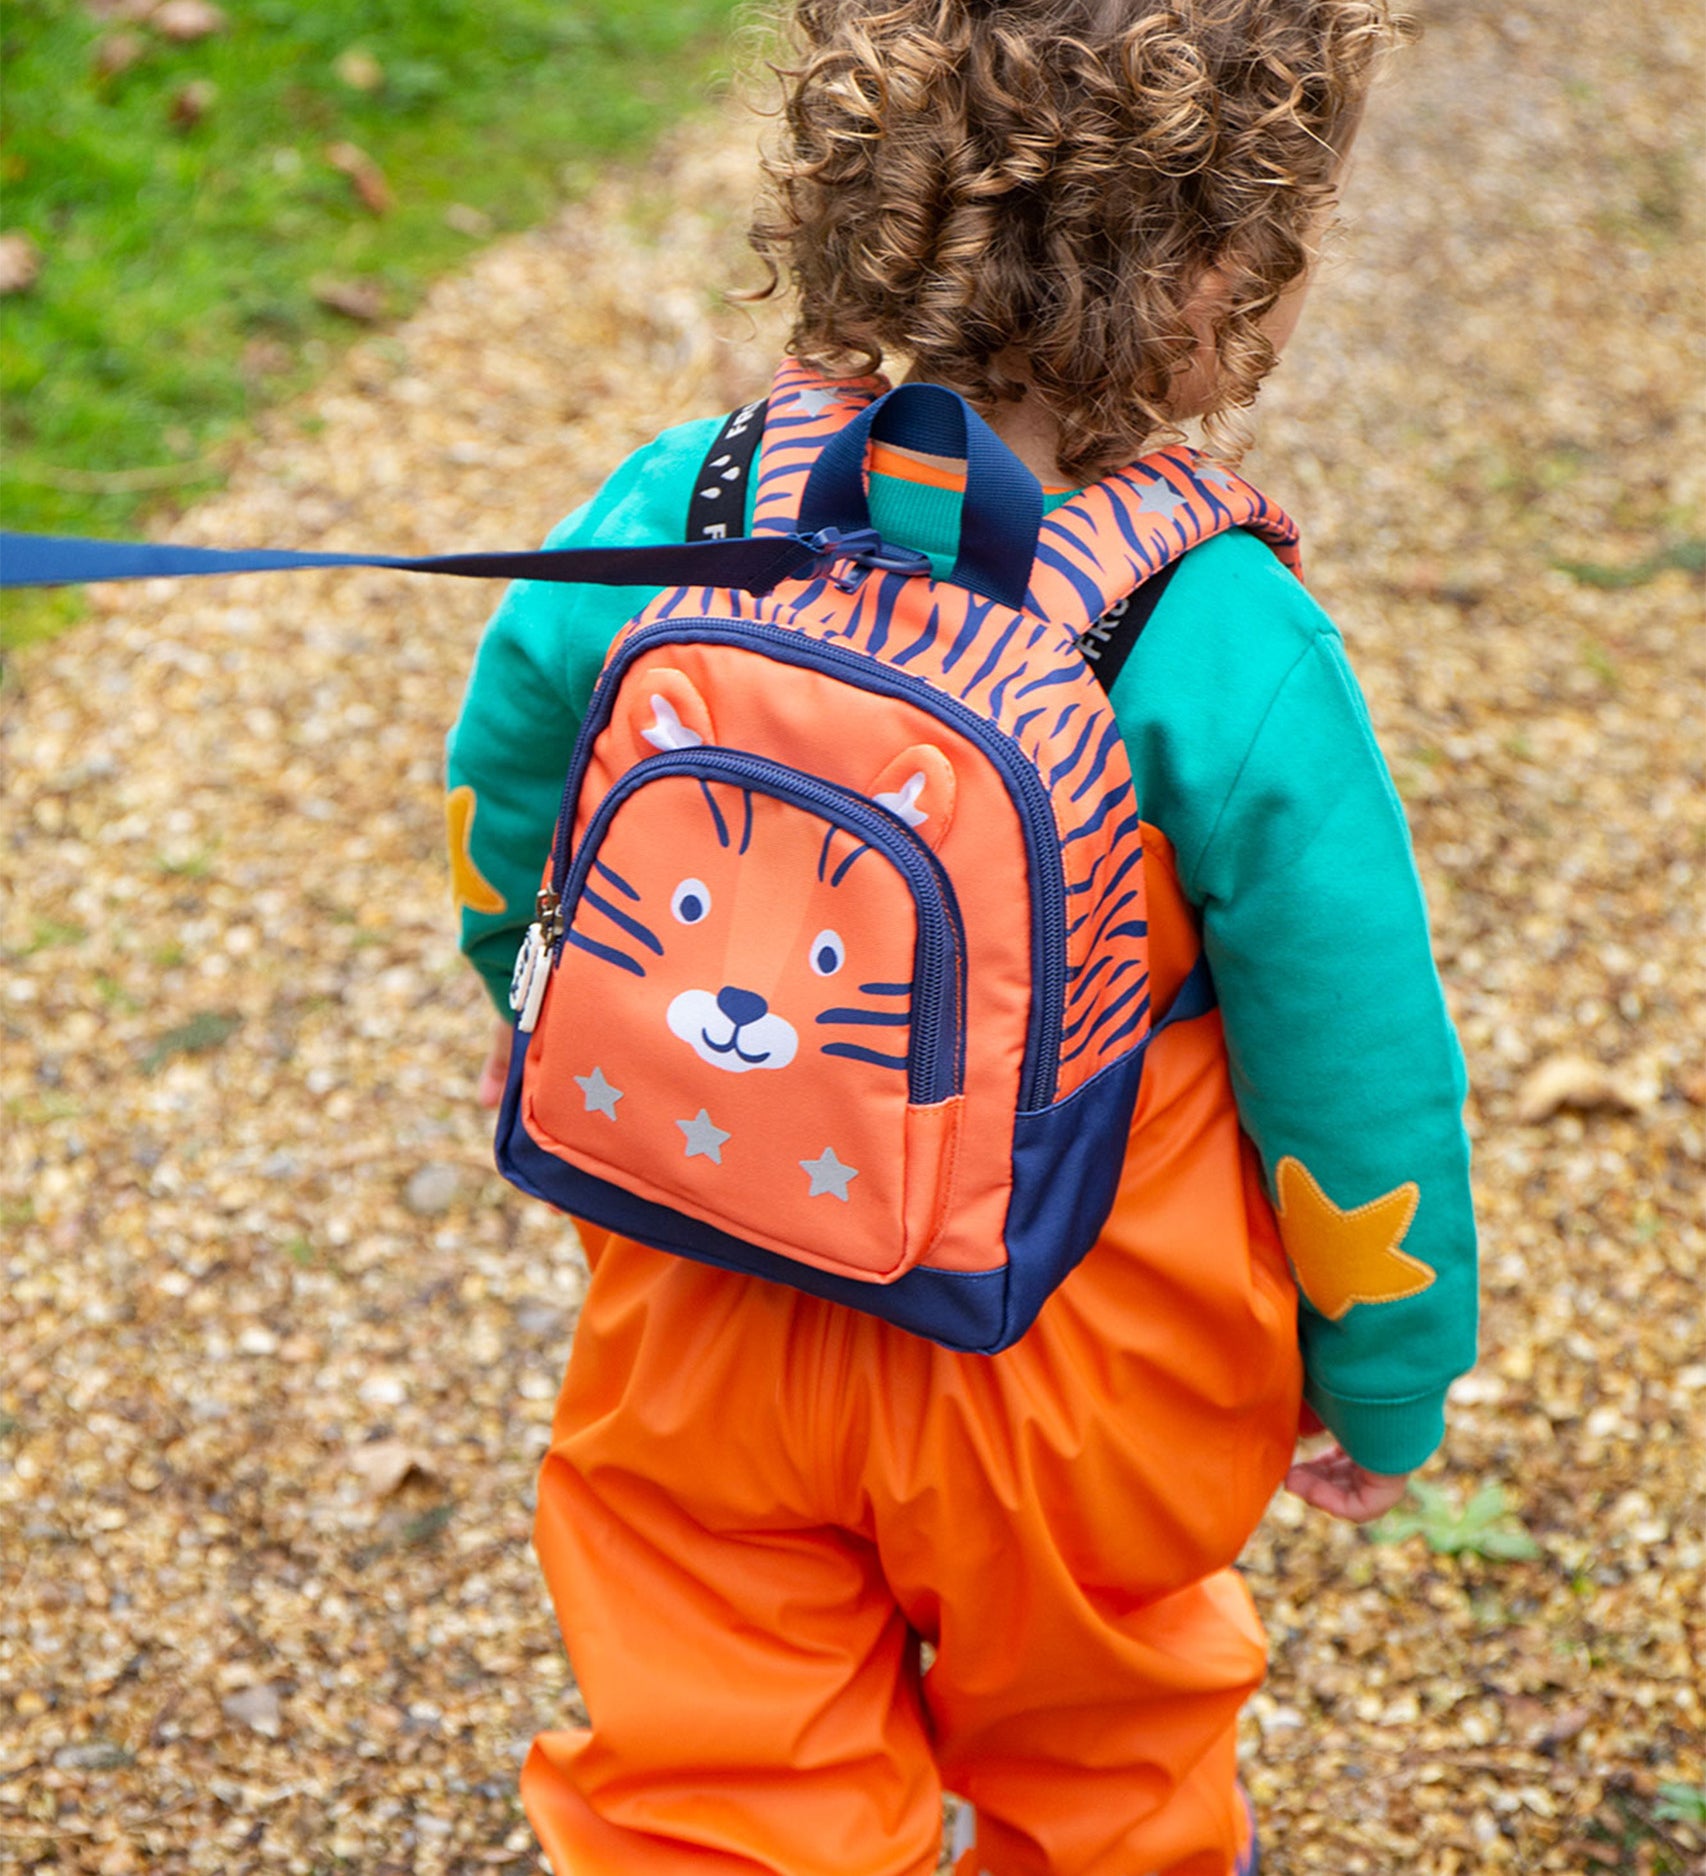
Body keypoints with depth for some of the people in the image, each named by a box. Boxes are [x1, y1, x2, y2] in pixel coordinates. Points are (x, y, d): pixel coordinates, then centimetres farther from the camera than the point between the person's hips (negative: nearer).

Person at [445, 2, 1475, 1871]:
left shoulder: (670, 523, -16)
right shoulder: (1230, 666, -27)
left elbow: (502, 813, 2)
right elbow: (1353, 1067, -17)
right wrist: (1387, 1379, 1)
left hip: (705, 1337, 2)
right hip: (1070, 1390, -1)